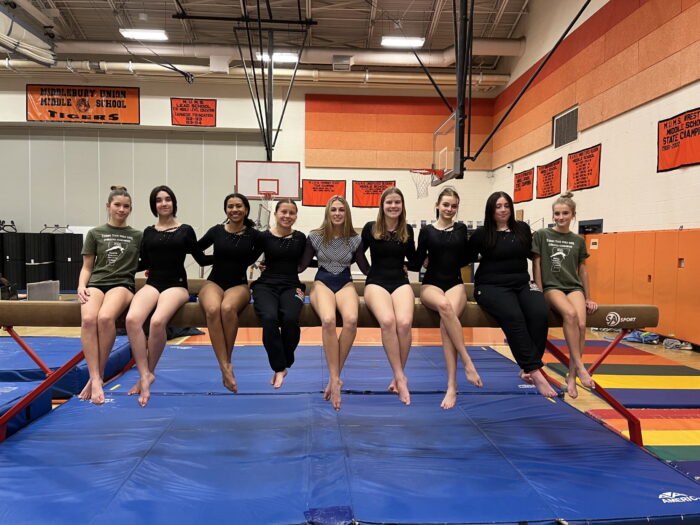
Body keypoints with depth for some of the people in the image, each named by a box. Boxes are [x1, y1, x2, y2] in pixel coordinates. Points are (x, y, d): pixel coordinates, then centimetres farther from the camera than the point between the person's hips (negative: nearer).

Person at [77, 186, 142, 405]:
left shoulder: (138, 236, 15)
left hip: (123, 284, -1)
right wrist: (81, 286, -2)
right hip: (96, 283, 2)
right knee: (88, 319, -33)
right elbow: (87, 267, 16)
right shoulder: (95, 233, 16)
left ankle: (98, 376, -23)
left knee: (105, 318, -35)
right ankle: (95, 379, -33)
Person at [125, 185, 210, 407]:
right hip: (152, 284, 3)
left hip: (176, 285, -3)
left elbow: (201, 259, 12)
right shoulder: (148, 232, 17)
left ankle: (148, 373, -12)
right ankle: (144, 375, -22)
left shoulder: (185, 230, 9)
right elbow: (144, 263, 20)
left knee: (157, 321, -34)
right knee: (132, 319, -30)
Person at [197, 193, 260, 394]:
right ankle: (225, 367, -33)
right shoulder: (216, 231, 7)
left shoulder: (253, 235, 5)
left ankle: (227, 361, -20)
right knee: (213, 309, -36)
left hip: (239, 285, -1)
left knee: (228, 308, -37)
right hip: (213, 283, 1)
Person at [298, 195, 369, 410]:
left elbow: (366, 268, 13)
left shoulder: (354, 239, 6)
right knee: (328, 321, -36)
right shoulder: (315, 236, 3)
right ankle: (335, 379, -26)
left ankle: (334, 377, -21)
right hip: (322, 283, -1)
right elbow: (301, 265, 8)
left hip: (345, 283, 1)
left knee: (351, 320, -34)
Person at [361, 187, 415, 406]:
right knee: (388, 321, -33)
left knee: (404, 322, -29)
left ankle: (398, 376, -12)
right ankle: (400, 377, -23)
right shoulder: (370, 228, 5)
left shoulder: (407, 230, 12)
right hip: (376, 282, -2)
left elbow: (413, 258, 24)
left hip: (400, 282, 2)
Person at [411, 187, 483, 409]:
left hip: (455, 283, 1)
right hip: (431, 284, -1)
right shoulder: (427, 230, 8)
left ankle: (452, 386, -33)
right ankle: (468, 362, -33)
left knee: (446, 321, -31)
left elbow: (462, 260, 6)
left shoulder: (461, 229, 13)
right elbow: (417, 263, 9)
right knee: (444, 306, -38)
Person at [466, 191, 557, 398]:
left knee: (539, 313, -28)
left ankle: (527, 368, -18)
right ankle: (534, 370, -27)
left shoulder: (522, 229, 14)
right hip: (491, 286, -4)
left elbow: (530, 254, 24)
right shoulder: (481, 233, 4)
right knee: (514, 316, -33)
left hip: (522, 284, 4)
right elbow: (467, 258, 7)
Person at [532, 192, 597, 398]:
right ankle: (579, 366, -30)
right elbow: (536, 266, 2)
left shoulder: (578, 240, 13)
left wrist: (588, 298, 16)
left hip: (574, 287, 3)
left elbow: (582, 269, 18)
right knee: (570, 314, -35)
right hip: (551, 287, -3)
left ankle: (571, 376, -17)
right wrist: (539, 293, -5)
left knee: (581, 324, -26)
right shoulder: (541, 235, 4)